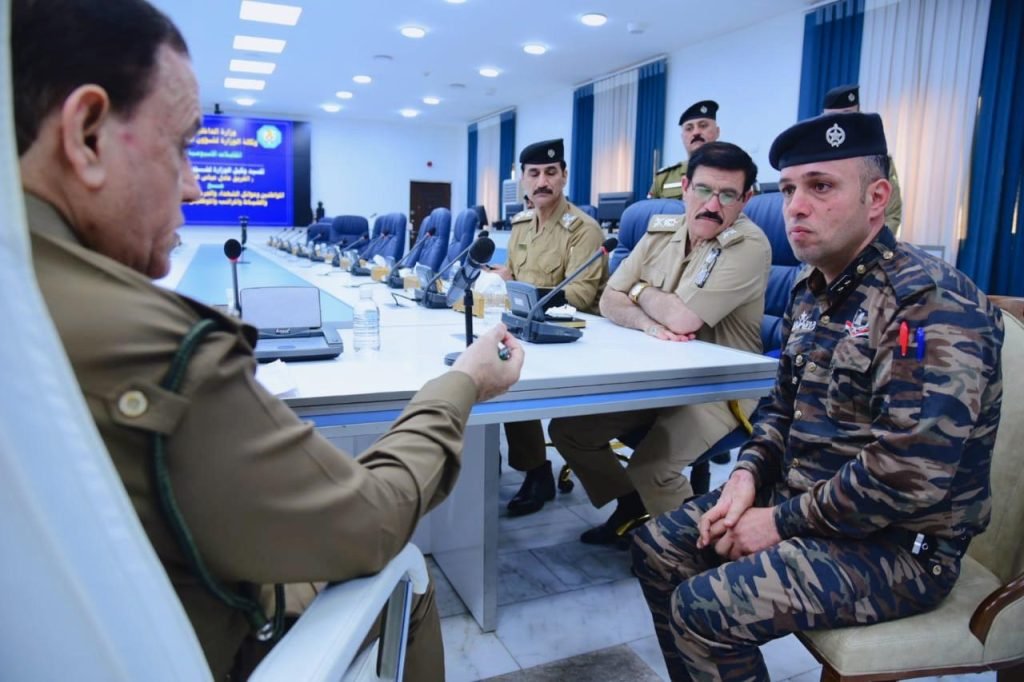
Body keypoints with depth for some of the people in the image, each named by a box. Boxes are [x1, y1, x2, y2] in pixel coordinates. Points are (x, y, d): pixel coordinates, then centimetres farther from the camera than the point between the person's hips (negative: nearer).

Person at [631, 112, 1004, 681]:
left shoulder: (931, 302, -22)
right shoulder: (814, 290, 7)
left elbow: (909, 474, -29)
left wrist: (782, 522, -19)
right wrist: (747, 476, -3)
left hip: (899, 545, -8)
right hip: (804, 502, 9)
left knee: (702, 609, -21)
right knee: (657, 549, 7)